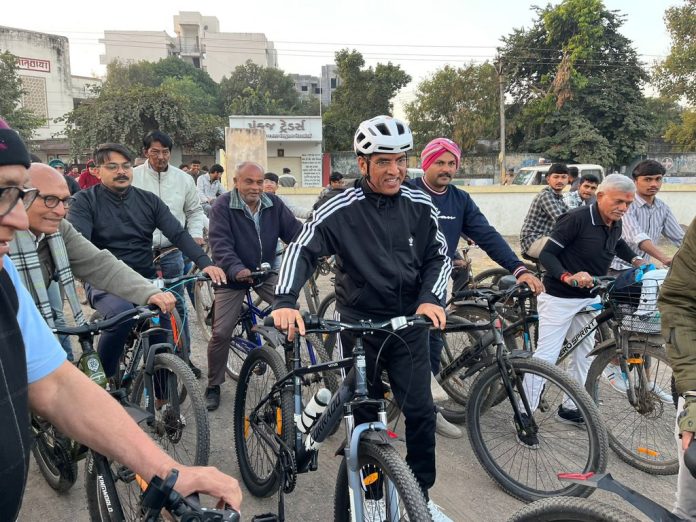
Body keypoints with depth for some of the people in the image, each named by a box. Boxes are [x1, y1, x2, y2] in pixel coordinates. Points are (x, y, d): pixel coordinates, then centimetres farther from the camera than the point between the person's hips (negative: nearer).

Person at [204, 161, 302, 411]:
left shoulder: (273, 204, -4)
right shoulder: (222, 206, -15)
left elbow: (294, 231, -8)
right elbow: (220, 243, -26)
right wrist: (236, 269, -42)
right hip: (233, 277, -3)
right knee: (221, 333, -4)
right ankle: (213, 386, 18)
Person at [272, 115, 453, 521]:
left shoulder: (421, 207, -2)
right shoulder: (341, 211, -11)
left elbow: (440, 256, 5)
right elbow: (303, 251, -13)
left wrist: (431, 298, -13)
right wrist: (285, 301, -29)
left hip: (410, 324, 2)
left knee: (421, 411, -1)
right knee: (366, 415, 11)